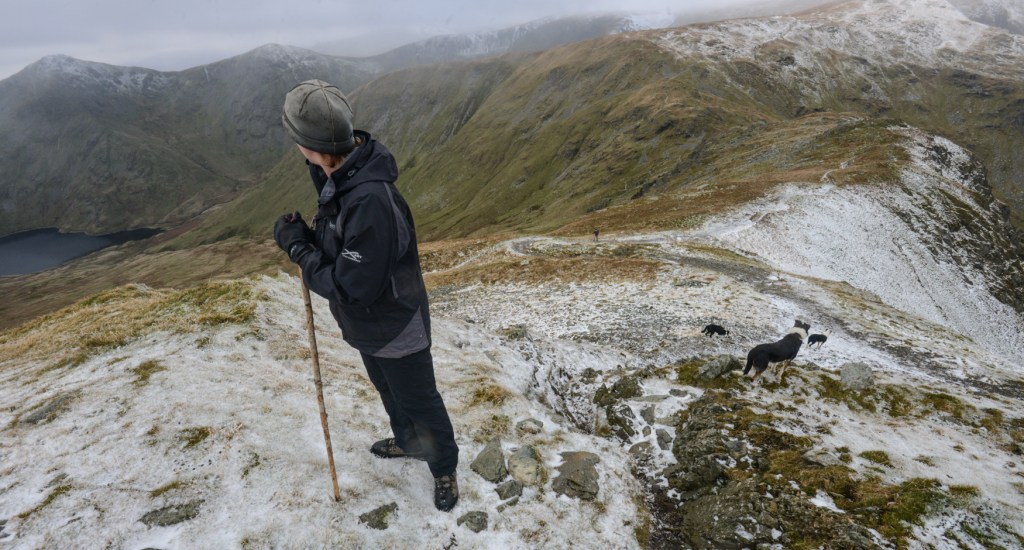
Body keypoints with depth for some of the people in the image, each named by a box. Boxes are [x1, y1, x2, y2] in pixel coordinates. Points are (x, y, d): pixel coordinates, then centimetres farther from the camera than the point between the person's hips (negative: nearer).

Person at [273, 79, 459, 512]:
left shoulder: (371, 200, -37)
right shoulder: (341, 178, -7)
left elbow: (351, 286, -32)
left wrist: (299, 248, -21)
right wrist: (307, 238, -13)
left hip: (396, 333, -9)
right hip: (367, 328, 9)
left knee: (420, 404, 14)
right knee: (388, 391, 31)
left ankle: (444, 468, 40)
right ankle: (407, 442, 57)